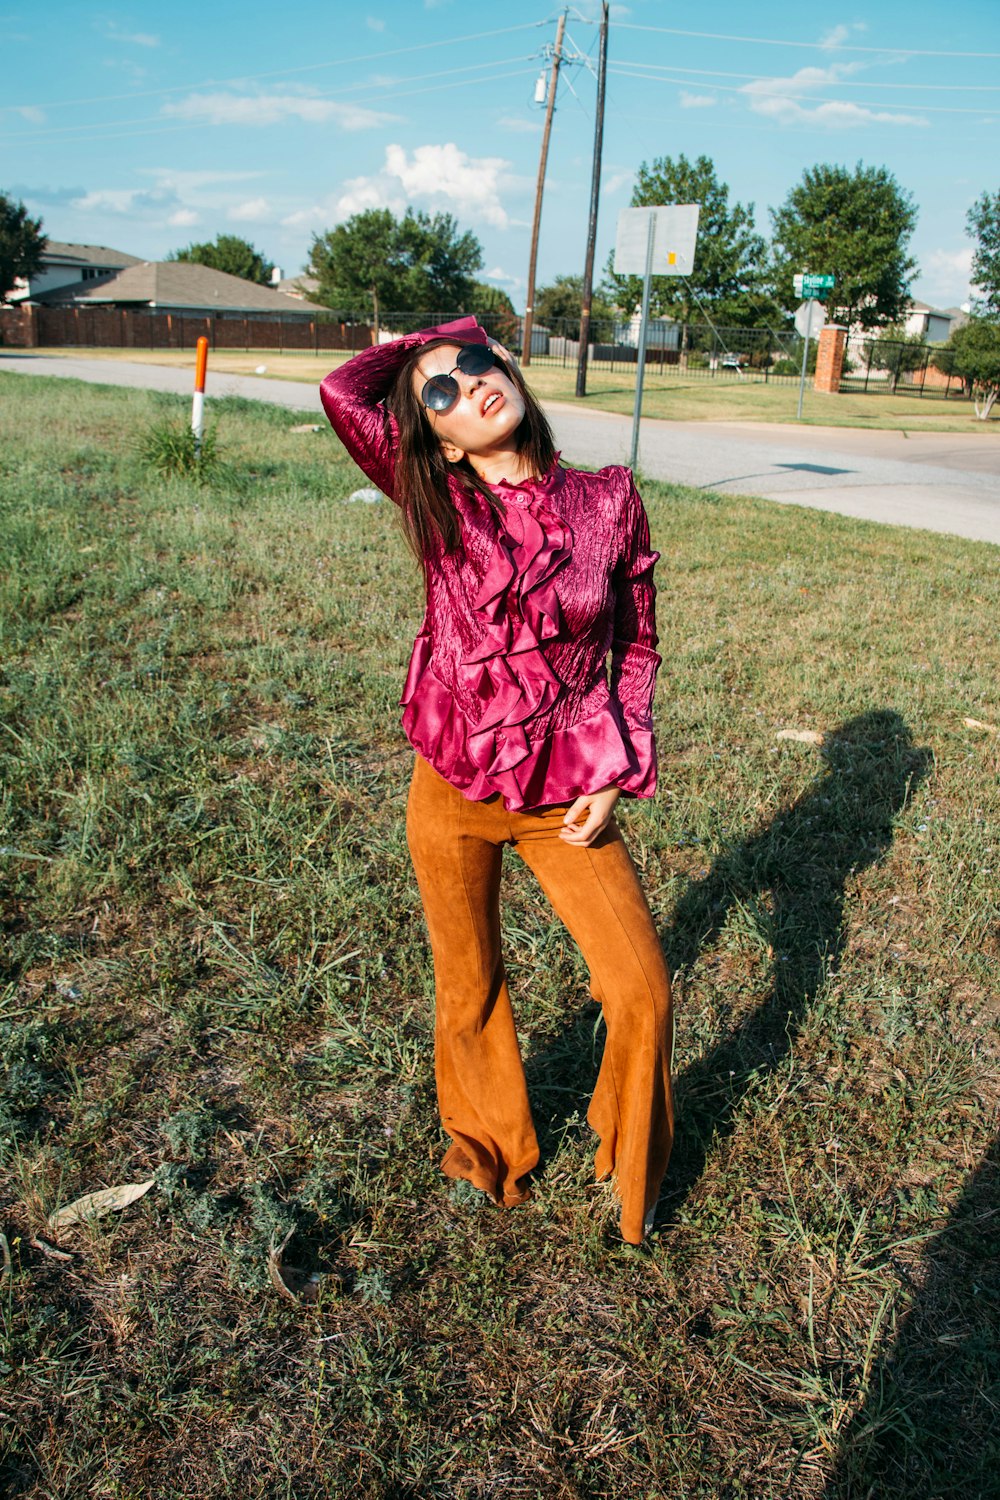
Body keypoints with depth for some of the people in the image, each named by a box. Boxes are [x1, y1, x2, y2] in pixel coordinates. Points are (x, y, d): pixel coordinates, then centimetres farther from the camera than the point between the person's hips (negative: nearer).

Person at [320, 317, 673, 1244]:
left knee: (642, 992, 2)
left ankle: (630, 1168, 33)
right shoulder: (442, 506, -7)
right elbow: (342, 392, -17)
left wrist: (617, 772, -5)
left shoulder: (608, 503, -6)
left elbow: (637, 646, 3)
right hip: (452, 794, 0)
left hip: (567, 800, 0)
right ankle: (488, 1142, 47)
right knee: (468, 991, 17)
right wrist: (434, 341, -1)